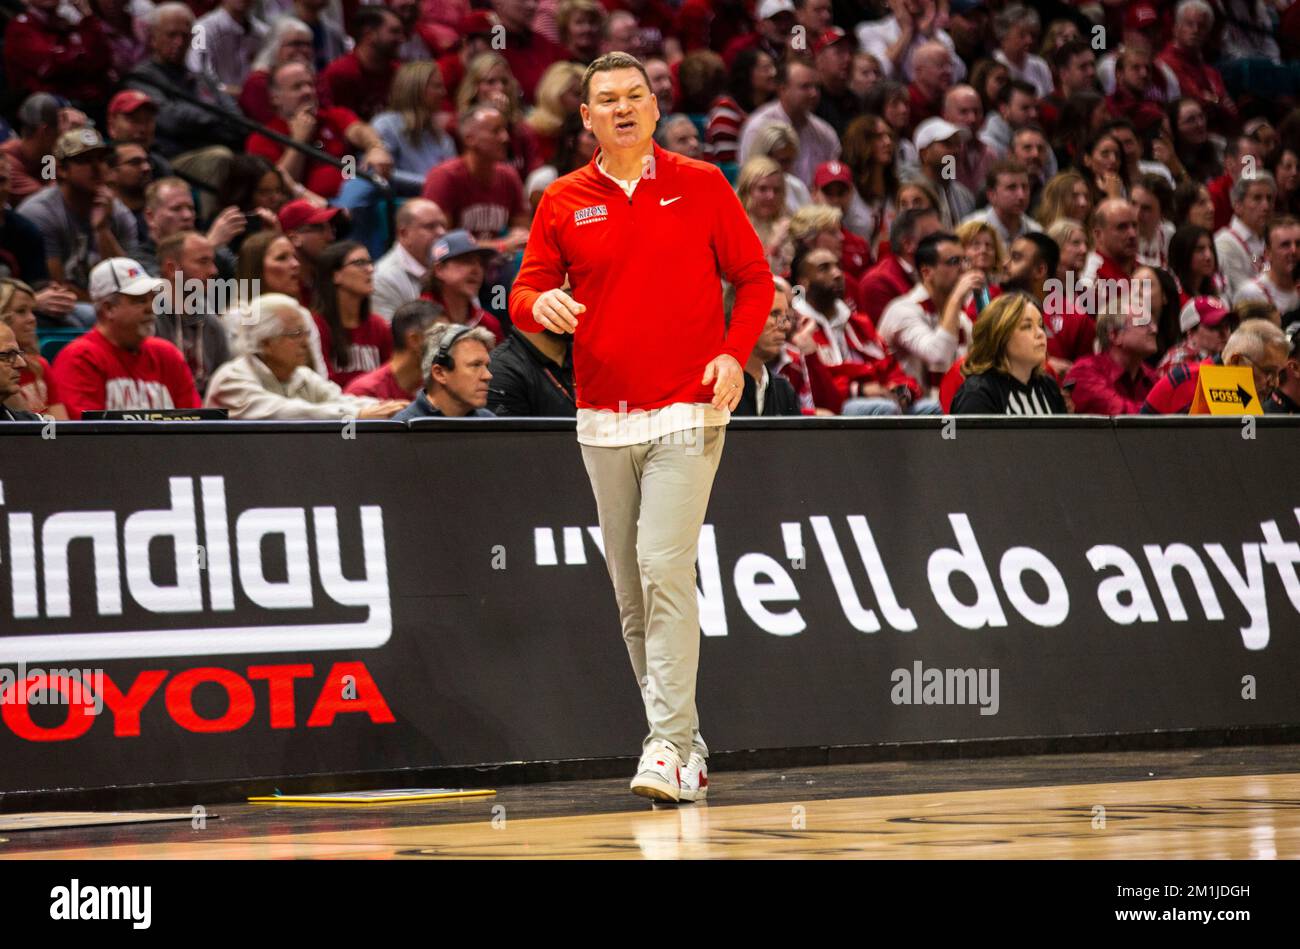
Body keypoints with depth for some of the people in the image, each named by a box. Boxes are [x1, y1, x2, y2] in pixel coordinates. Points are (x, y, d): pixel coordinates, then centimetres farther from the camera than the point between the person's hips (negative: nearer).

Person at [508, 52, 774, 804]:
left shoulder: (702, 187, 2)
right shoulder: (563, 202, 7)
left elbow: (755, 278, 6)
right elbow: (526, 293, 7)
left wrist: (734, 354, -10)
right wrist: (539, 304, -17)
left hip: (686, 415, -3)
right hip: (603, 419, 3)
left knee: (665, 569, -16)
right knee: (630, 588, 5)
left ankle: (670, 746, -17)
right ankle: (682, 740, 15)